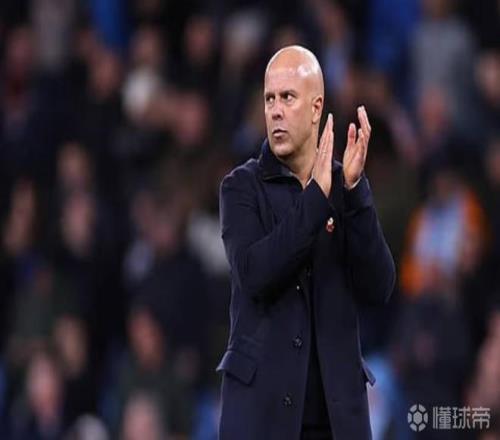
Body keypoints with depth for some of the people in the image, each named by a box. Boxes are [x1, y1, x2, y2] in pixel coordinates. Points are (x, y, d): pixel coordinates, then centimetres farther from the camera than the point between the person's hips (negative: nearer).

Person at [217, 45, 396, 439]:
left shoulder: (348, 188, 7)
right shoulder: (242, 186, 1)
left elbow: (378, 288, -4)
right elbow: (255, 274, -16)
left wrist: (353, 189, -13)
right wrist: (317, 196, -20)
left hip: (337, 405, 2)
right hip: (261, 401, -2)